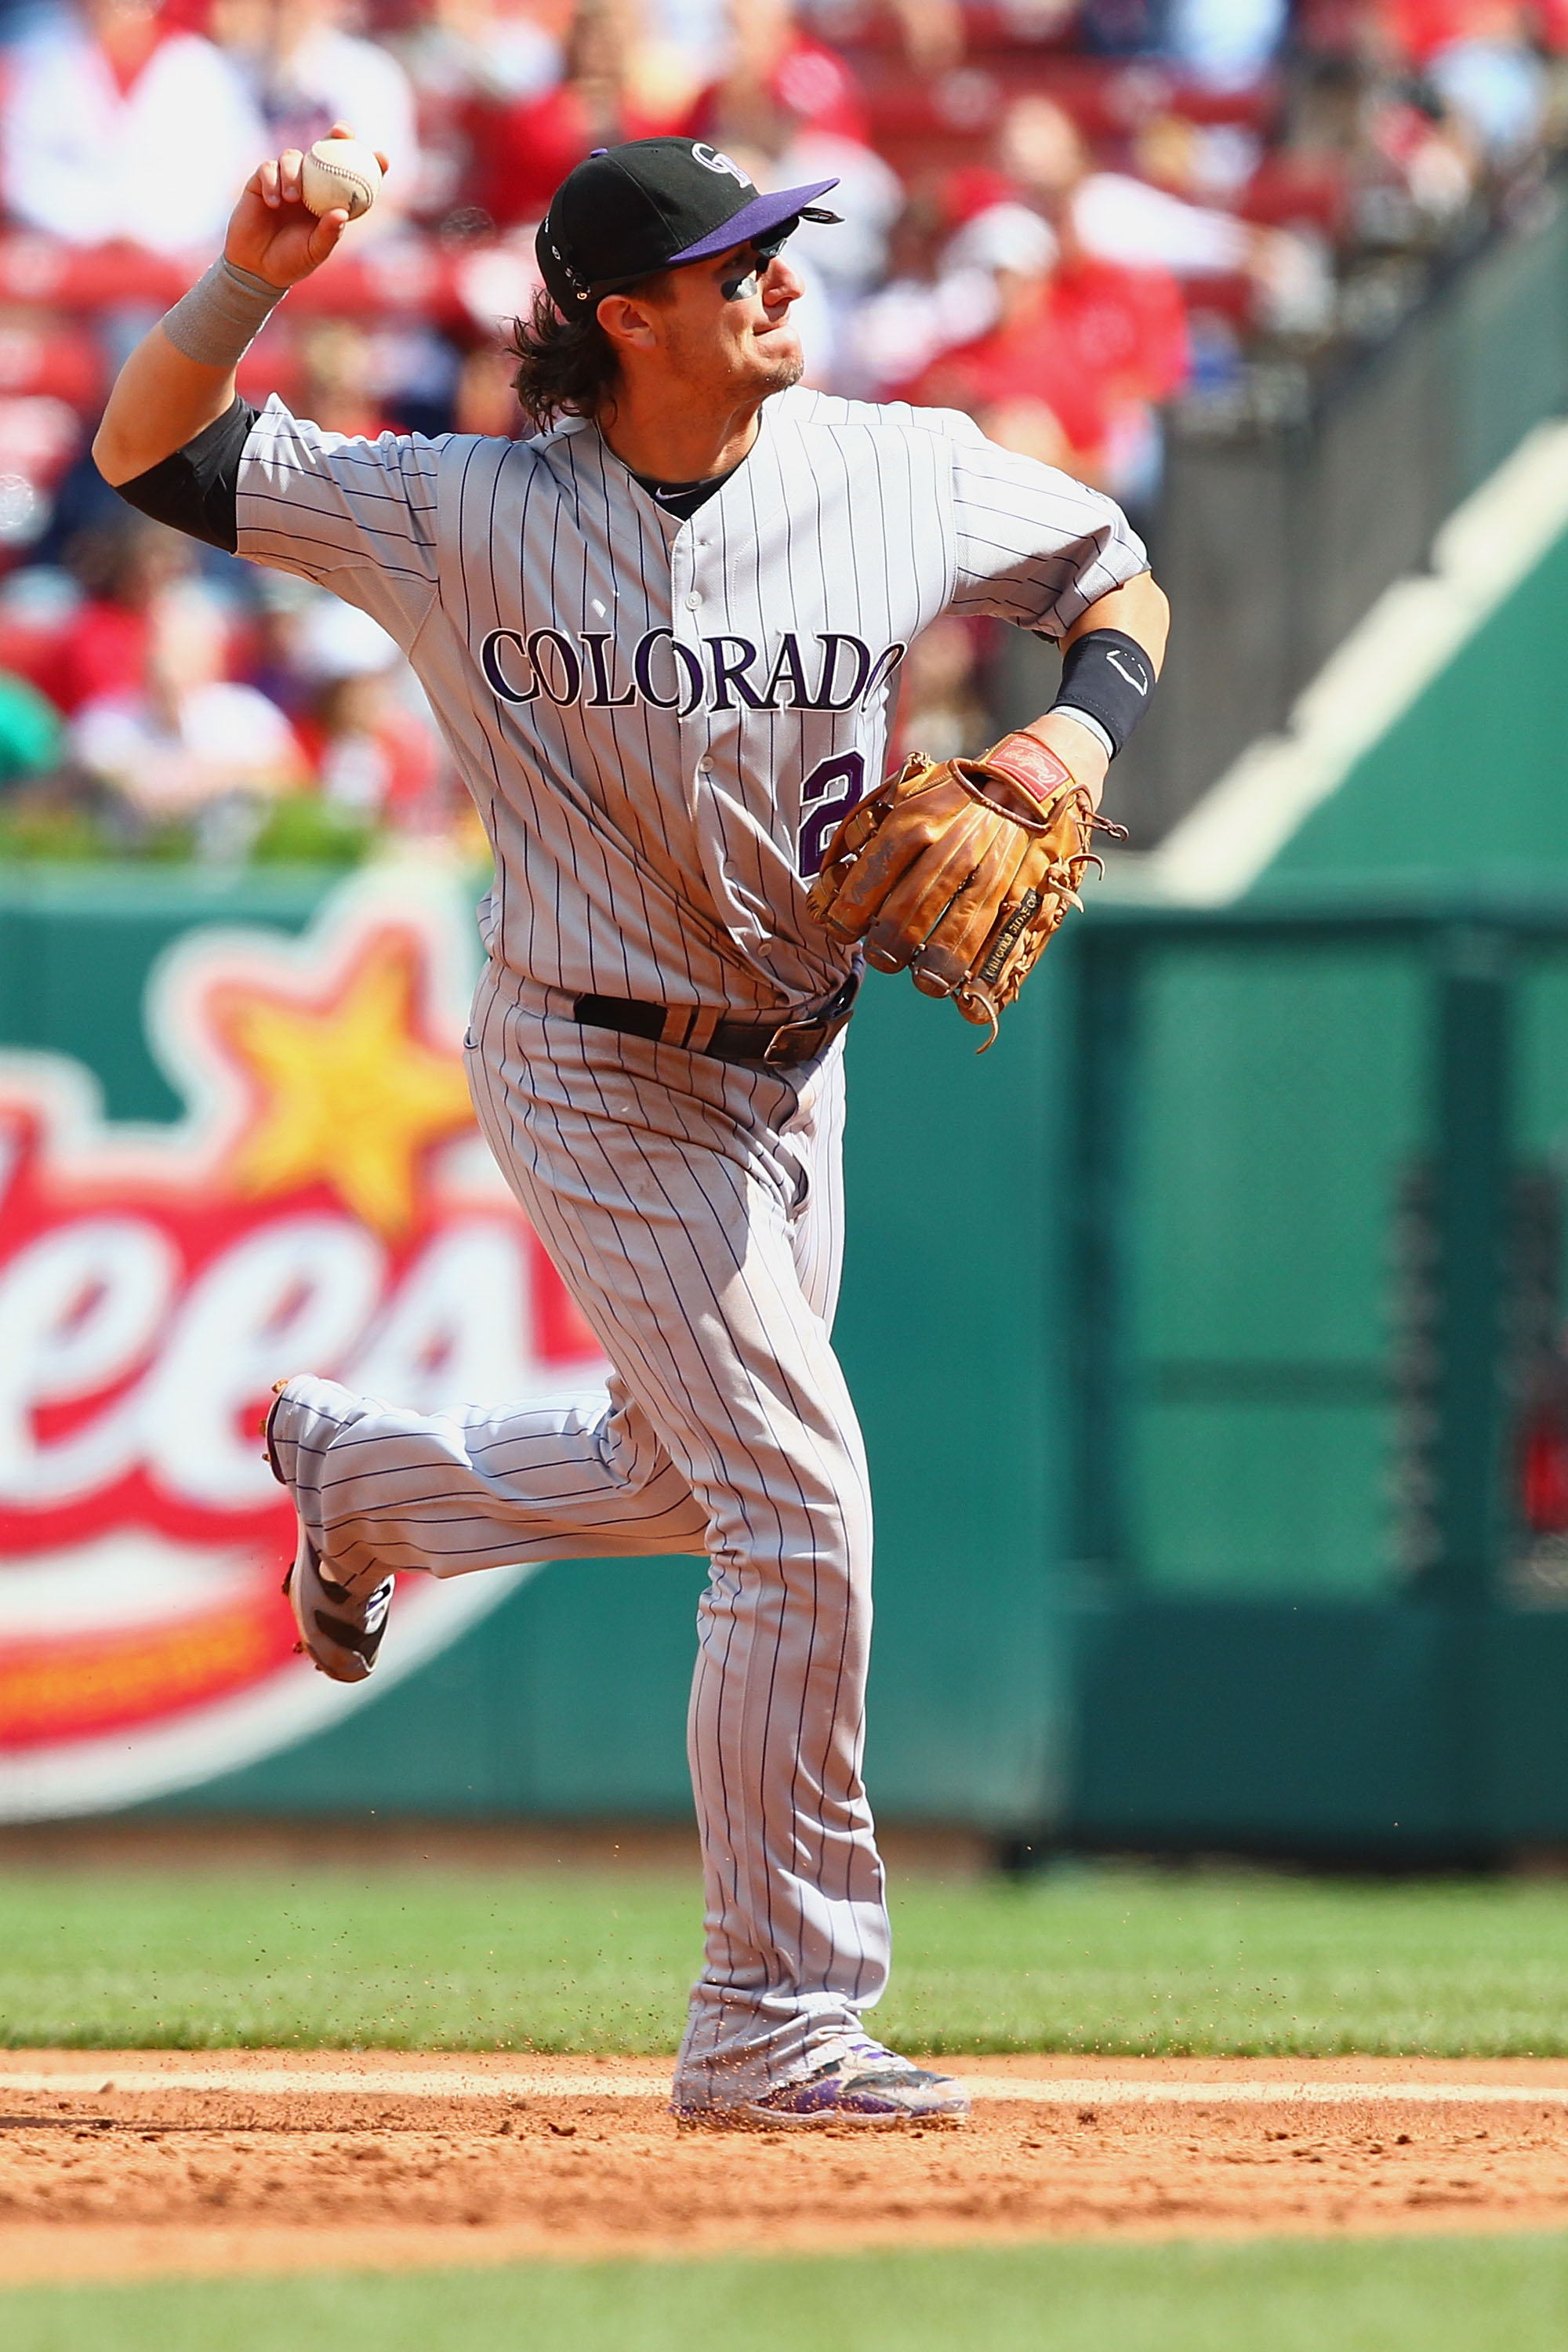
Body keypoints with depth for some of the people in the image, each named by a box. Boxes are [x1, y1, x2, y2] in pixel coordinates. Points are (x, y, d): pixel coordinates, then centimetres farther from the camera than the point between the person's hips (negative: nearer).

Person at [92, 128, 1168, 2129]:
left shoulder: (899, 478, -8)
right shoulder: (466, 516, -16)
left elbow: (1118, 573, 8)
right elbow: (152, 460, -11)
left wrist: (1088, 716, -13)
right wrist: (247, 279, -29)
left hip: (788, 1062, 6)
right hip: (601, 1078, -6)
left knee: (684, 1477, 23)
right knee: (799, 1504, -12)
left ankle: (358, 1471, 52)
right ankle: (774, 2024, -3)